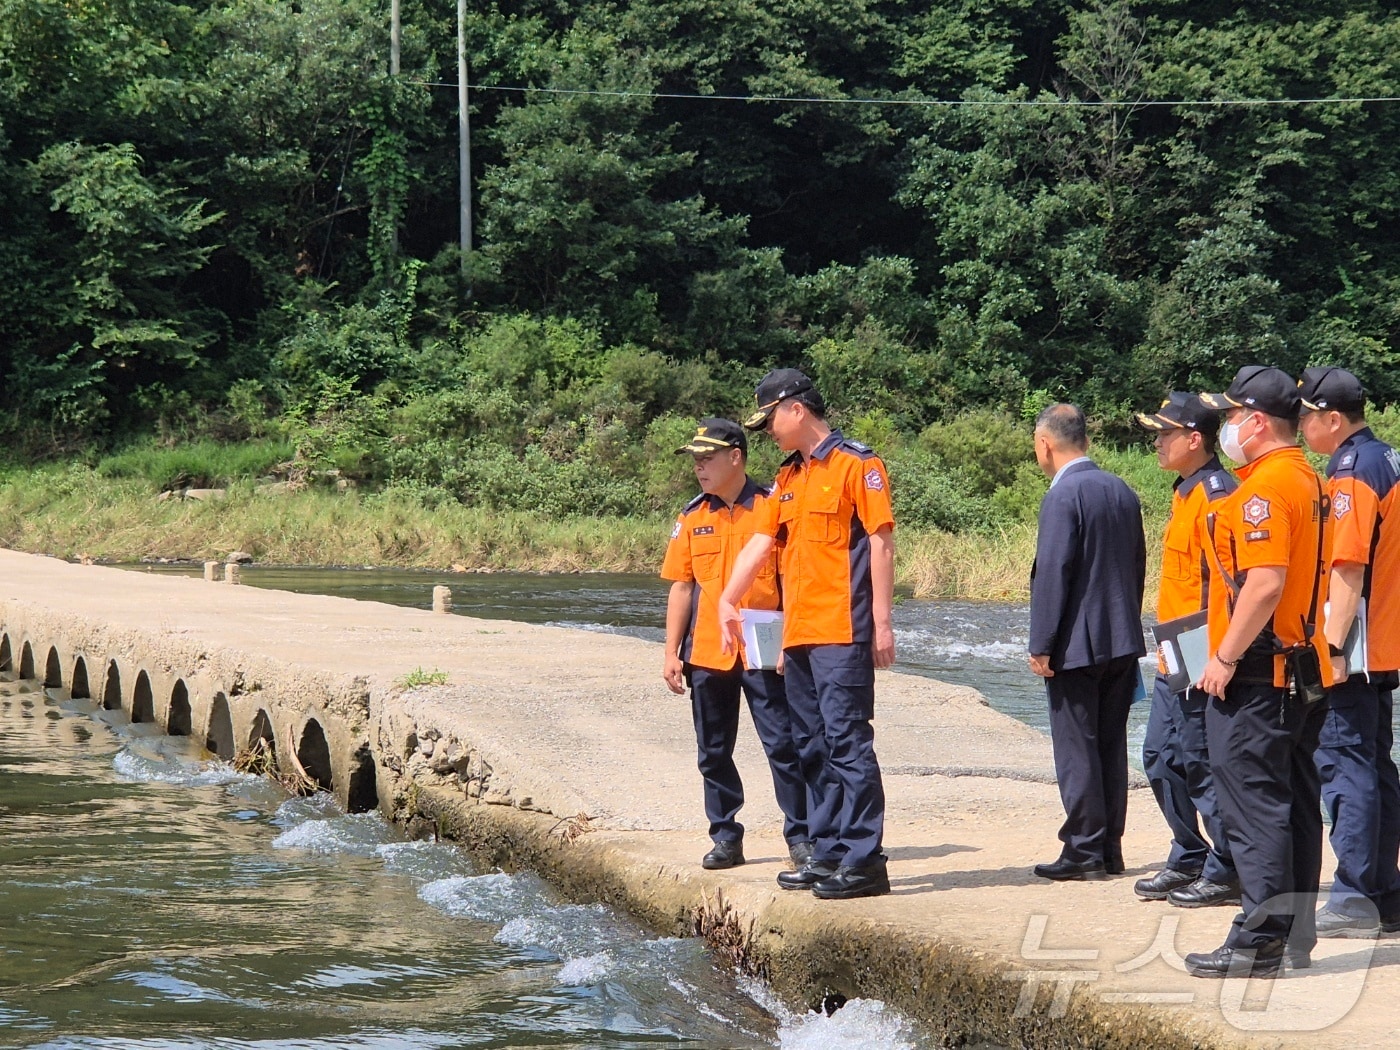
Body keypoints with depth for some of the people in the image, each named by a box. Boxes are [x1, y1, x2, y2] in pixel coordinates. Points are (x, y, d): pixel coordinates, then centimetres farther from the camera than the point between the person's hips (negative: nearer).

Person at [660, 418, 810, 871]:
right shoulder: (692, 519, 8)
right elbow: (681, 587, 10)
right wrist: (671, 653, 5)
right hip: (706, 652, 4)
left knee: (783, 744, -5)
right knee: (714, 752, 9)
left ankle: (800, 835, 2)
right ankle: (725, 837, 18)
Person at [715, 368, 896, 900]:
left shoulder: (856, 464, -6)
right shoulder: (788, 477, 18)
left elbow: (880, 541, -10)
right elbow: (760, 541, 14)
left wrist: (882, 622, -14)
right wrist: (728, 598, -1)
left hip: (843, 632, -9)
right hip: (798, 633, 9)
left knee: (847, 740, -10)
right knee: (812, 747, 11)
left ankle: (864, 859, -9)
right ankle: (829, 853, 17)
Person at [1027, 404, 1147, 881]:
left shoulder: (1063, 496, -14)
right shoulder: (1122, 492, 10)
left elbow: (1052, 573, -17)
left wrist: (1041, 644, -13)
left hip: (1076, 644, -8)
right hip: (1122, 642, 8)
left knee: (1076, 746, -2)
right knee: (1111, 744, 11)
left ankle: (1084, 848, -1)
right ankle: (1110, 847, 15)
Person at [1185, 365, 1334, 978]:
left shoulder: (1264, 487, -16)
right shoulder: (1309, 481, 15)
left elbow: (1265, 583, -25)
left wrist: (1224, 658, -19)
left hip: (1257, 675, -10)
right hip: (1305, 670, 10)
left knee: (1252, 803, -8)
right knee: (1295, 804, 12)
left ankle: (1259, 943, -8)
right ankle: (1296, 935, 17)